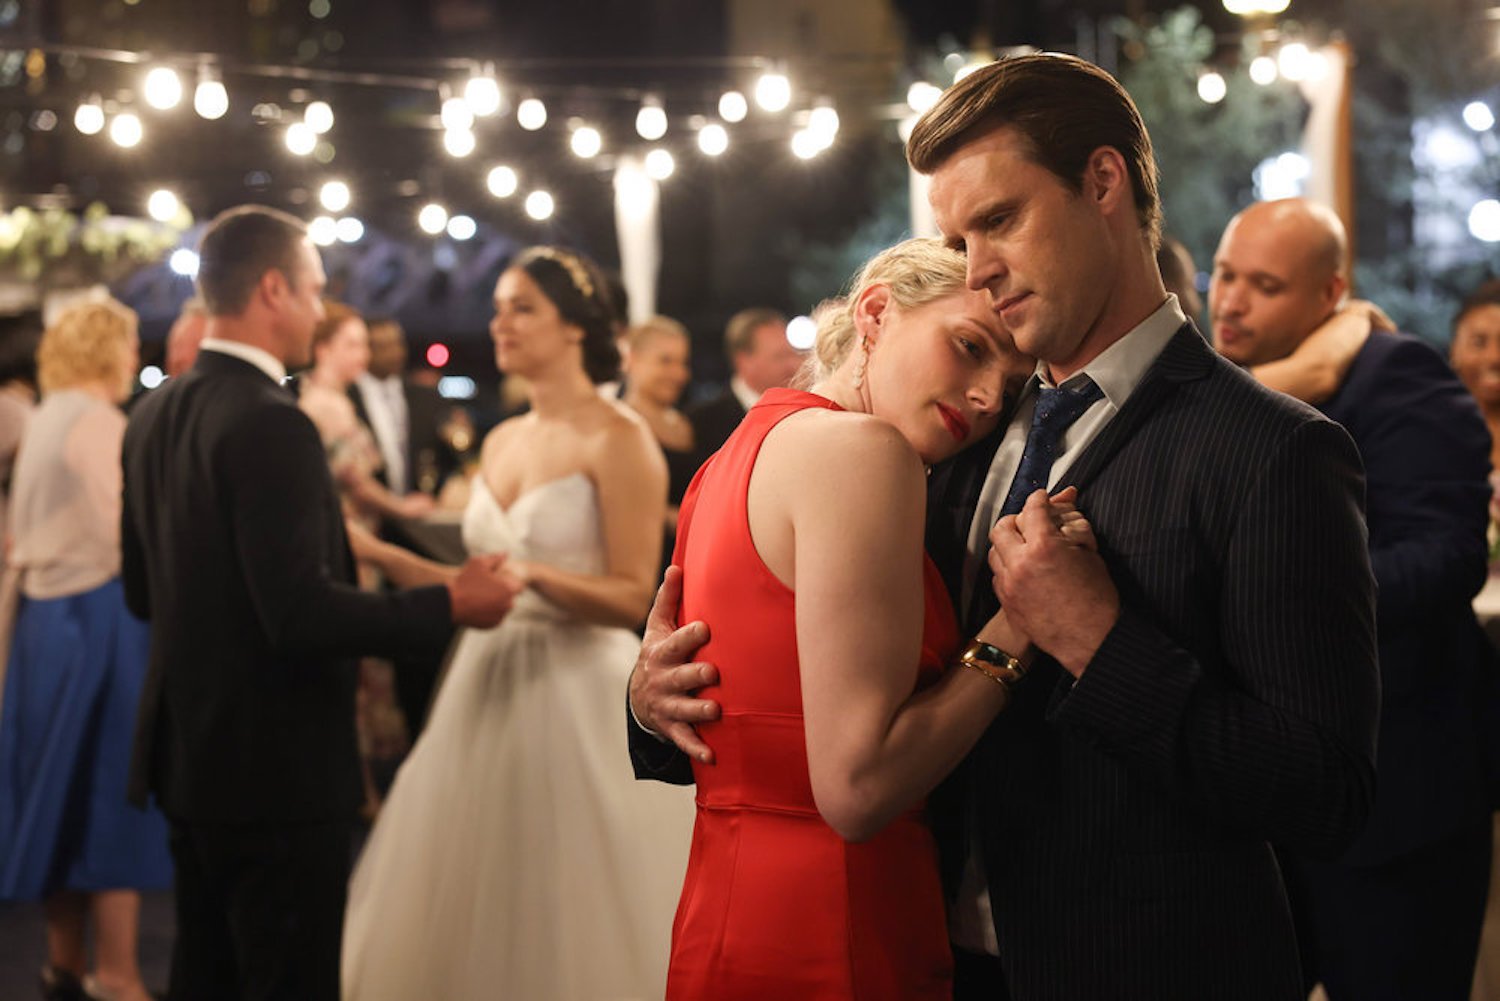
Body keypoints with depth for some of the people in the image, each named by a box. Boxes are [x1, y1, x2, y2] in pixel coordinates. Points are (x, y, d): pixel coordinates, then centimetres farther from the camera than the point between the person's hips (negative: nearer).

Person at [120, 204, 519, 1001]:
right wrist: (450, 604, -17)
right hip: (278, 770, -9)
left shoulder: (155, 414, 7)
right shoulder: (271, 426, -20)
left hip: (186, 756, 9)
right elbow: (302, 614, -26)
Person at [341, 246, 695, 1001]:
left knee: (568, 924, -2)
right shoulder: (501, 443, 13)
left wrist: (531, 575, -27)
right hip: (486, 687, 7)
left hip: (577, 697, -7)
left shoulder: (618, 440, -8)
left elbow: (634, 599, -15)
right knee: (470, 912, 9)